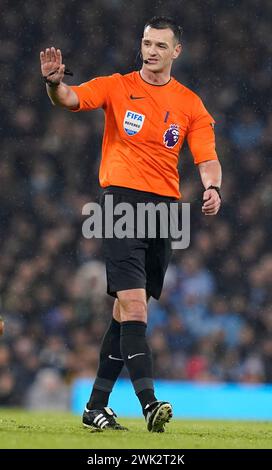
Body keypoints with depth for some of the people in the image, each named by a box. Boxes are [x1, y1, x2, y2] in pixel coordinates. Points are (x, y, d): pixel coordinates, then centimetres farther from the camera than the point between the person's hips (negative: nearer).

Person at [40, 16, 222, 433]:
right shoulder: (117, 87, 5)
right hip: (122, 198, -4)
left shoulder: (190, 104, 10)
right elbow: (69, 99, -8)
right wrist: (54, 83, -31)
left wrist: (212, 187, -18)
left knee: (127, 309, 8)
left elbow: (207, 159, 4)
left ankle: (97, 405, 16)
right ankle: (148, 402, -25)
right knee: (133, 305, -17)